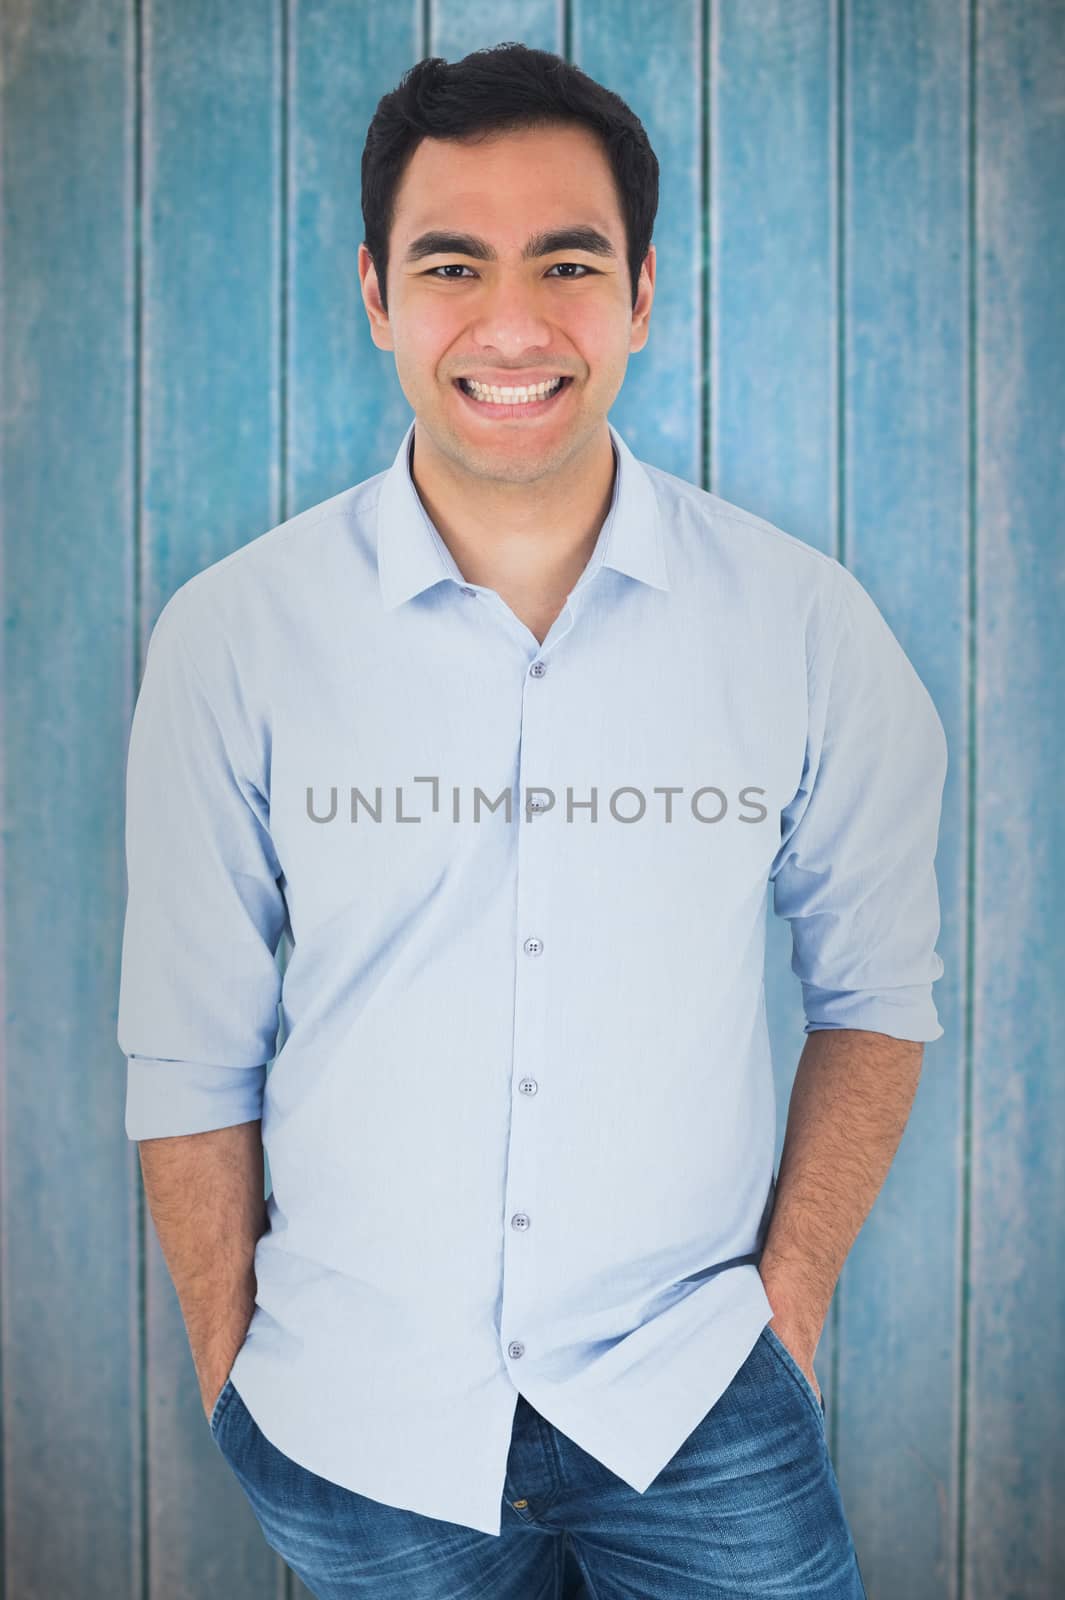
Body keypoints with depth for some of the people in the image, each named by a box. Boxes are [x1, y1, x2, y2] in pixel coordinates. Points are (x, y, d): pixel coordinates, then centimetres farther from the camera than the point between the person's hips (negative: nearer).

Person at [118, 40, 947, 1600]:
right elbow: (193, 1054, -1)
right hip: (355, 1421, 0)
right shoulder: (231, 637, -7)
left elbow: (875, 989, 4)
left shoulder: (805, 625, -6)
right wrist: (232, 1371, 0)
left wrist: (791, 1300, -2)